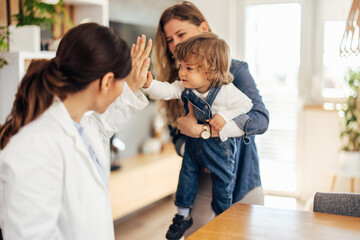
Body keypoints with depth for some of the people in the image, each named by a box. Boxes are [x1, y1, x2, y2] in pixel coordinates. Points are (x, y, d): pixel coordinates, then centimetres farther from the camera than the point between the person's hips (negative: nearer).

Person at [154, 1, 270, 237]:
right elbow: (178, 136, 2)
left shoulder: (235, 70, -8)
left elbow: (260, 118, -22)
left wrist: (201, 130, -29)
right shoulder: (176, 83, 3)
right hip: (199, 184, 2)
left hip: (242, 180, -2)